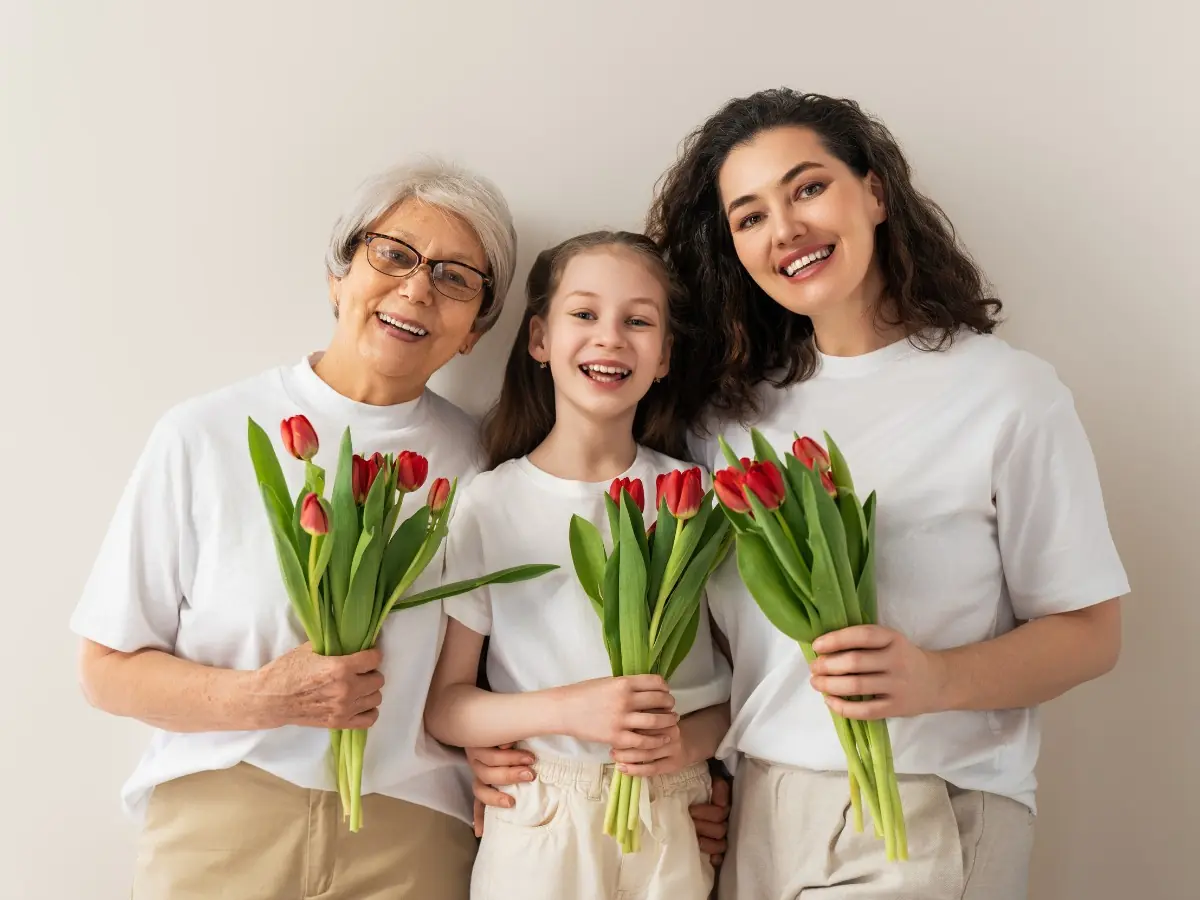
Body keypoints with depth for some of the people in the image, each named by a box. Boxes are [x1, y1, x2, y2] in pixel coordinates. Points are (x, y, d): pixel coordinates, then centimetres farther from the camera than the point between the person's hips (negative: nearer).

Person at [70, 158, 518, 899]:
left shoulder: (478, 458, -2)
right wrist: (257, 699, -17)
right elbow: (109, 670, -3)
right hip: (217, 830, -1)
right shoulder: (207, 435, -8)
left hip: (413, 839, 2)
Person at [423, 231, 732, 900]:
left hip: (676, 827, 2)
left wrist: (691, 742, -14)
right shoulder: (488, 506, -7)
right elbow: (443, 706, -6)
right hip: (540, 825, -1)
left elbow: (740, 673, 4)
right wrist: (567, 708, -20)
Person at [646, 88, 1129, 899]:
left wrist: (938, 680, -23)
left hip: (933, 823, -4)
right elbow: (707, 622, 9)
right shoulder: (735, 409, 5)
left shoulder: (1010, 396, -8)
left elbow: (1091, 633, -6)